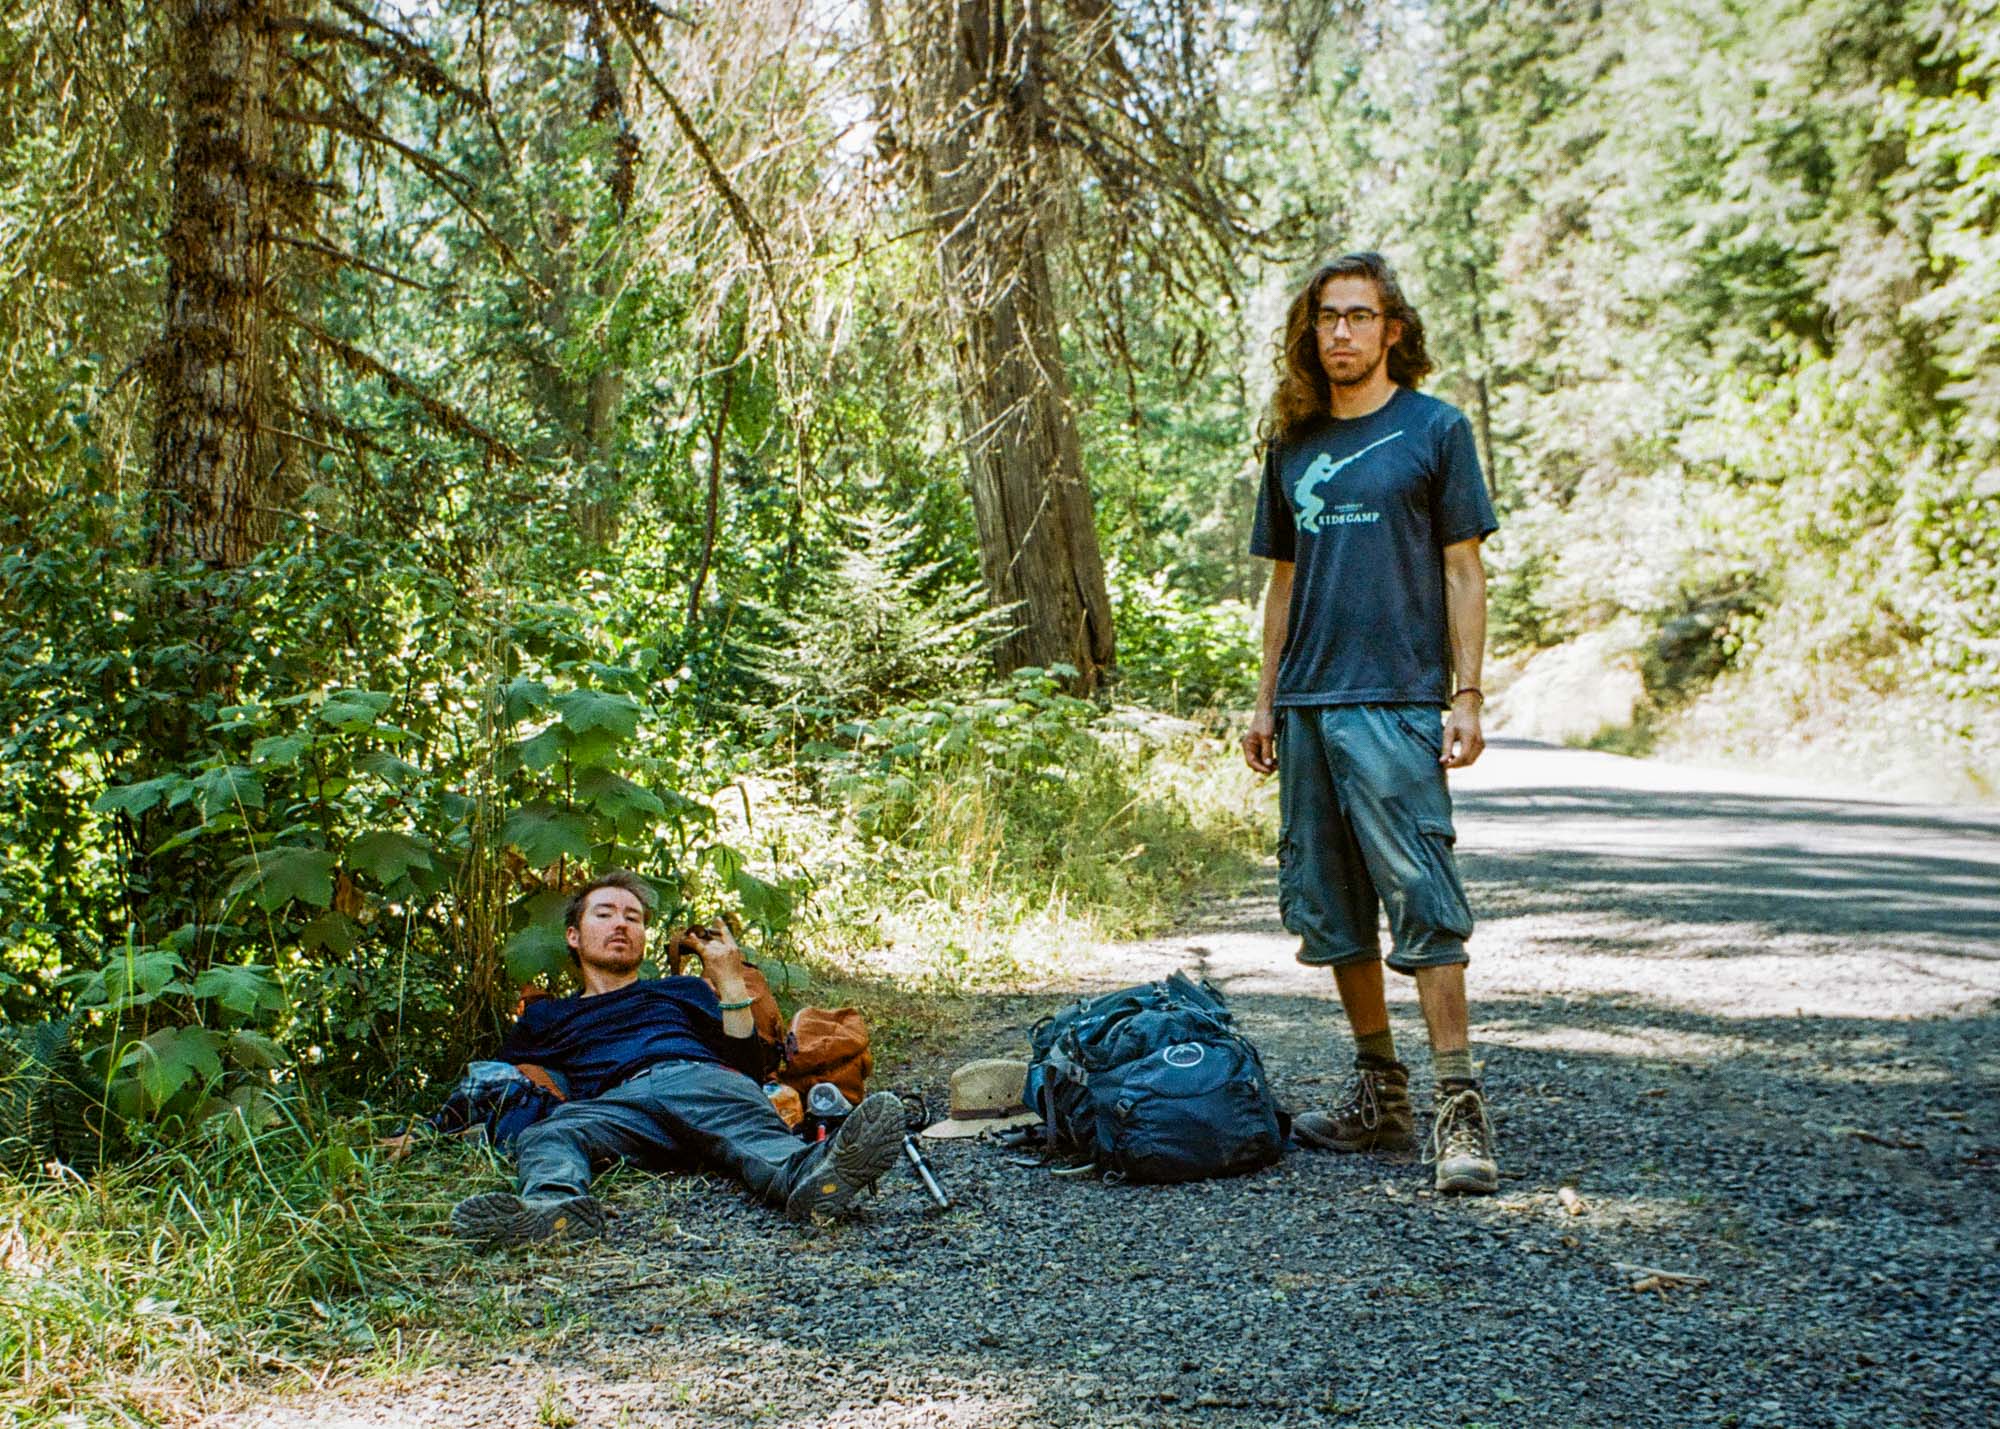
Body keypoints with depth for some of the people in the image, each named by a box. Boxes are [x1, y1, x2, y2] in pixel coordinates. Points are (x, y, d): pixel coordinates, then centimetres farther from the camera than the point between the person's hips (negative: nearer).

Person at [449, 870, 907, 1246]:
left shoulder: (683, 991, 38)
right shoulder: (544, 1017, 38)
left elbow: (750, 1069, 24)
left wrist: (730, 981, 19)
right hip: (613, 1102, 0)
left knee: (749, 1126, -38)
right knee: (545, 1134, -37)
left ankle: (804, 1175, -71)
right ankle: (555, 1203, -69)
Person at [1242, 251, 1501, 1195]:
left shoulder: (1435, 429, 2)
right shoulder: (1292, 445, 15)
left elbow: (1463, 570, -1)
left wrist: (1466, 698, -8)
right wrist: (1266, 699, 14)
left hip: (1396, 703, -6)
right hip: (1306, 707, 6)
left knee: (1420, 900, -11)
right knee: (1329, 908, 9)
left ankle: (1457, 1102, -9)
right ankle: (1379, 1091, 19)